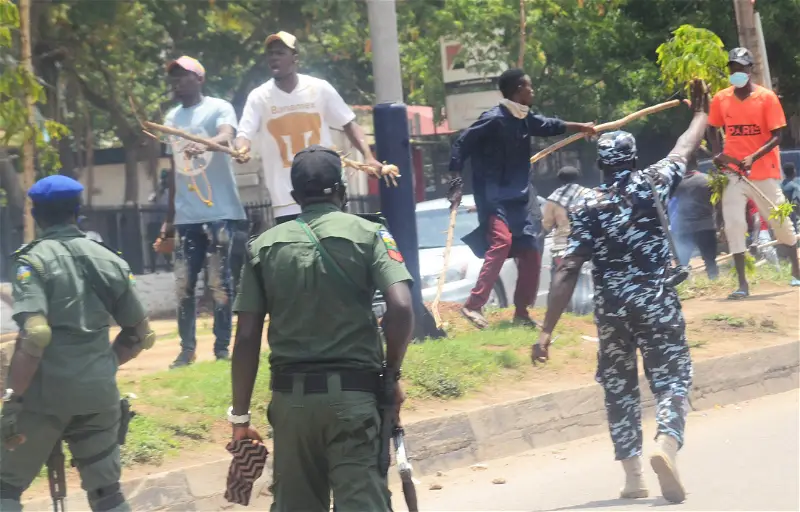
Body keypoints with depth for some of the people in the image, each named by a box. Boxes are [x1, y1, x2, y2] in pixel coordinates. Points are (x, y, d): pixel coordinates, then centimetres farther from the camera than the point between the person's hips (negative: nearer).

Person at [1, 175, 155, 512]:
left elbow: (34, 335, -20)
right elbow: (140, 334, 13)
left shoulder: (34, 260, -7)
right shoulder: (109, 261, 8)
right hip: (98, 394, 4)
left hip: (45, 394, -4)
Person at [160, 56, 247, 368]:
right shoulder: (172, 118, 15)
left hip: (219, 212, -6)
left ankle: (222, 349, 3)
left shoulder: (219, 108, -4)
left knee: (219, 282, -2)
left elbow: (227, 137, -26)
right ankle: (187, 349, 10)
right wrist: (169, 218, 19)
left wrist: (204, 145, -49)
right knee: (183, 284, 4)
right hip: (186, 216, 6)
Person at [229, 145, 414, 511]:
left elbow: (247, 338, 3)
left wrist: (240, 417, 7)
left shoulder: (264, 247, 7)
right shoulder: (367, 235, 2)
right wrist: (391, 375, 3)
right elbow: (401, 308, -12)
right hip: (353, 394, -2)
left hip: (291, 396, 2)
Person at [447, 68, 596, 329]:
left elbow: (549, 126, 30)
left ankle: (521, 313, 19)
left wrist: (580, 127, 39)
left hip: (518, 199, 9)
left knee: (531, 251, 9)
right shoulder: (494, 119, -15)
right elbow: (461, 144, -15)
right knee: (501, 241, -28)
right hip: (494, 198, -9)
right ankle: (473, 305, -29)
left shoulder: (525, 119, 10)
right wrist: (456, 182, -21)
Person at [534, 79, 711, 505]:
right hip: (656, 300, -1)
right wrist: (700, 113, 35)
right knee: (671, 378, 0)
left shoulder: (587, 210, -1)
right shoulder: (650, 185, -1)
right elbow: (683, 152, 17)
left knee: (619, 387, 15)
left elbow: (566, 273, -7)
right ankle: (667, 444, -29)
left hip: (610, 307, 1)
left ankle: (632, 474, 11)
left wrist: (547, 331, -7)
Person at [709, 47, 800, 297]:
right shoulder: (721, 99, 1)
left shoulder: (767, 97, -8)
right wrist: (718, 153, -4)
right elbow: (713, 129, 15)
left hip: (763, 171, -2)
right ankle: (742, 284, -7)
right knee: (733, 224, -9)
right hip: (733, 172, 2)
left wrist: (754, 157, -24)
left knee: (779, 220, 8)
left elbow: (776, 136, -10)